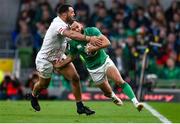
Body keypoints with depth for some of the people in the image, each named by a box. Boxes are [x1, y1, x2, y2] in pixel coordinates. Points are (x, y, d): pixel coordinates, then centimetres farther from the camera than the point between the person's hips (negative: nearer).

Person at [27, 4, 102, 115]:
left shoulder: (62, 21, -6)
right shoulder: (58, 24, -32)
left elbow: (74, 23, 15)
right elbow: (71, 34, -50)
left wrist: (76, 25, -10)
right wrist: (89, 39, -59)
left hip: (59, 57, 8)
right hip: (45, 59, -8)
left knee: (75, 78, -6)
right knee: (44, 84, 15)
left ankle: (80, 107, 1)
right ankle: (33, 96, 48)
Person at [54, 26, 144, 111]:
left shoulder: (91, 31, -15)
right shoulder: (73, 43, -10)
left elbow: (107, 42, -19)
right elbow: (71, 57, 8)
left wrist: (94, 48, -31)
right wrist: (58, 66, -1)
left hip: (105, 61, -1)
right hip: (94, 69, 1)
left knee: (120, 81, -22)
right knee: (108, 92, 7)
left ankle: (135, 102, -23)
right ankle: (114, 97, 43)